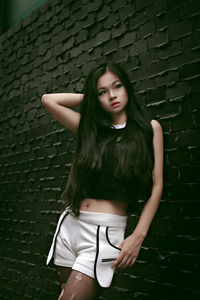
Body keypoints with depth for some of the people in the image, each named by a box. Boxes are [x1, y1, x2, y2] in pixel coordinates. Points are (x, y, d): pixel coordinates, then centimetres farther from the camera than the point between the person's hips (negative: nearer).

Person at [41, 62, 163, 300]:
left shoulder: (150, 128, 4)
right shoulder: (91, 128, 10)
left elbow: (156, 187, 0)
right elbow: (48, 100, 8)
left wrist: (138, 236, -8)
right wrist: (88, 98, 12)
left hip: (104, 233, -4)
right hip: (69, 226, 4)